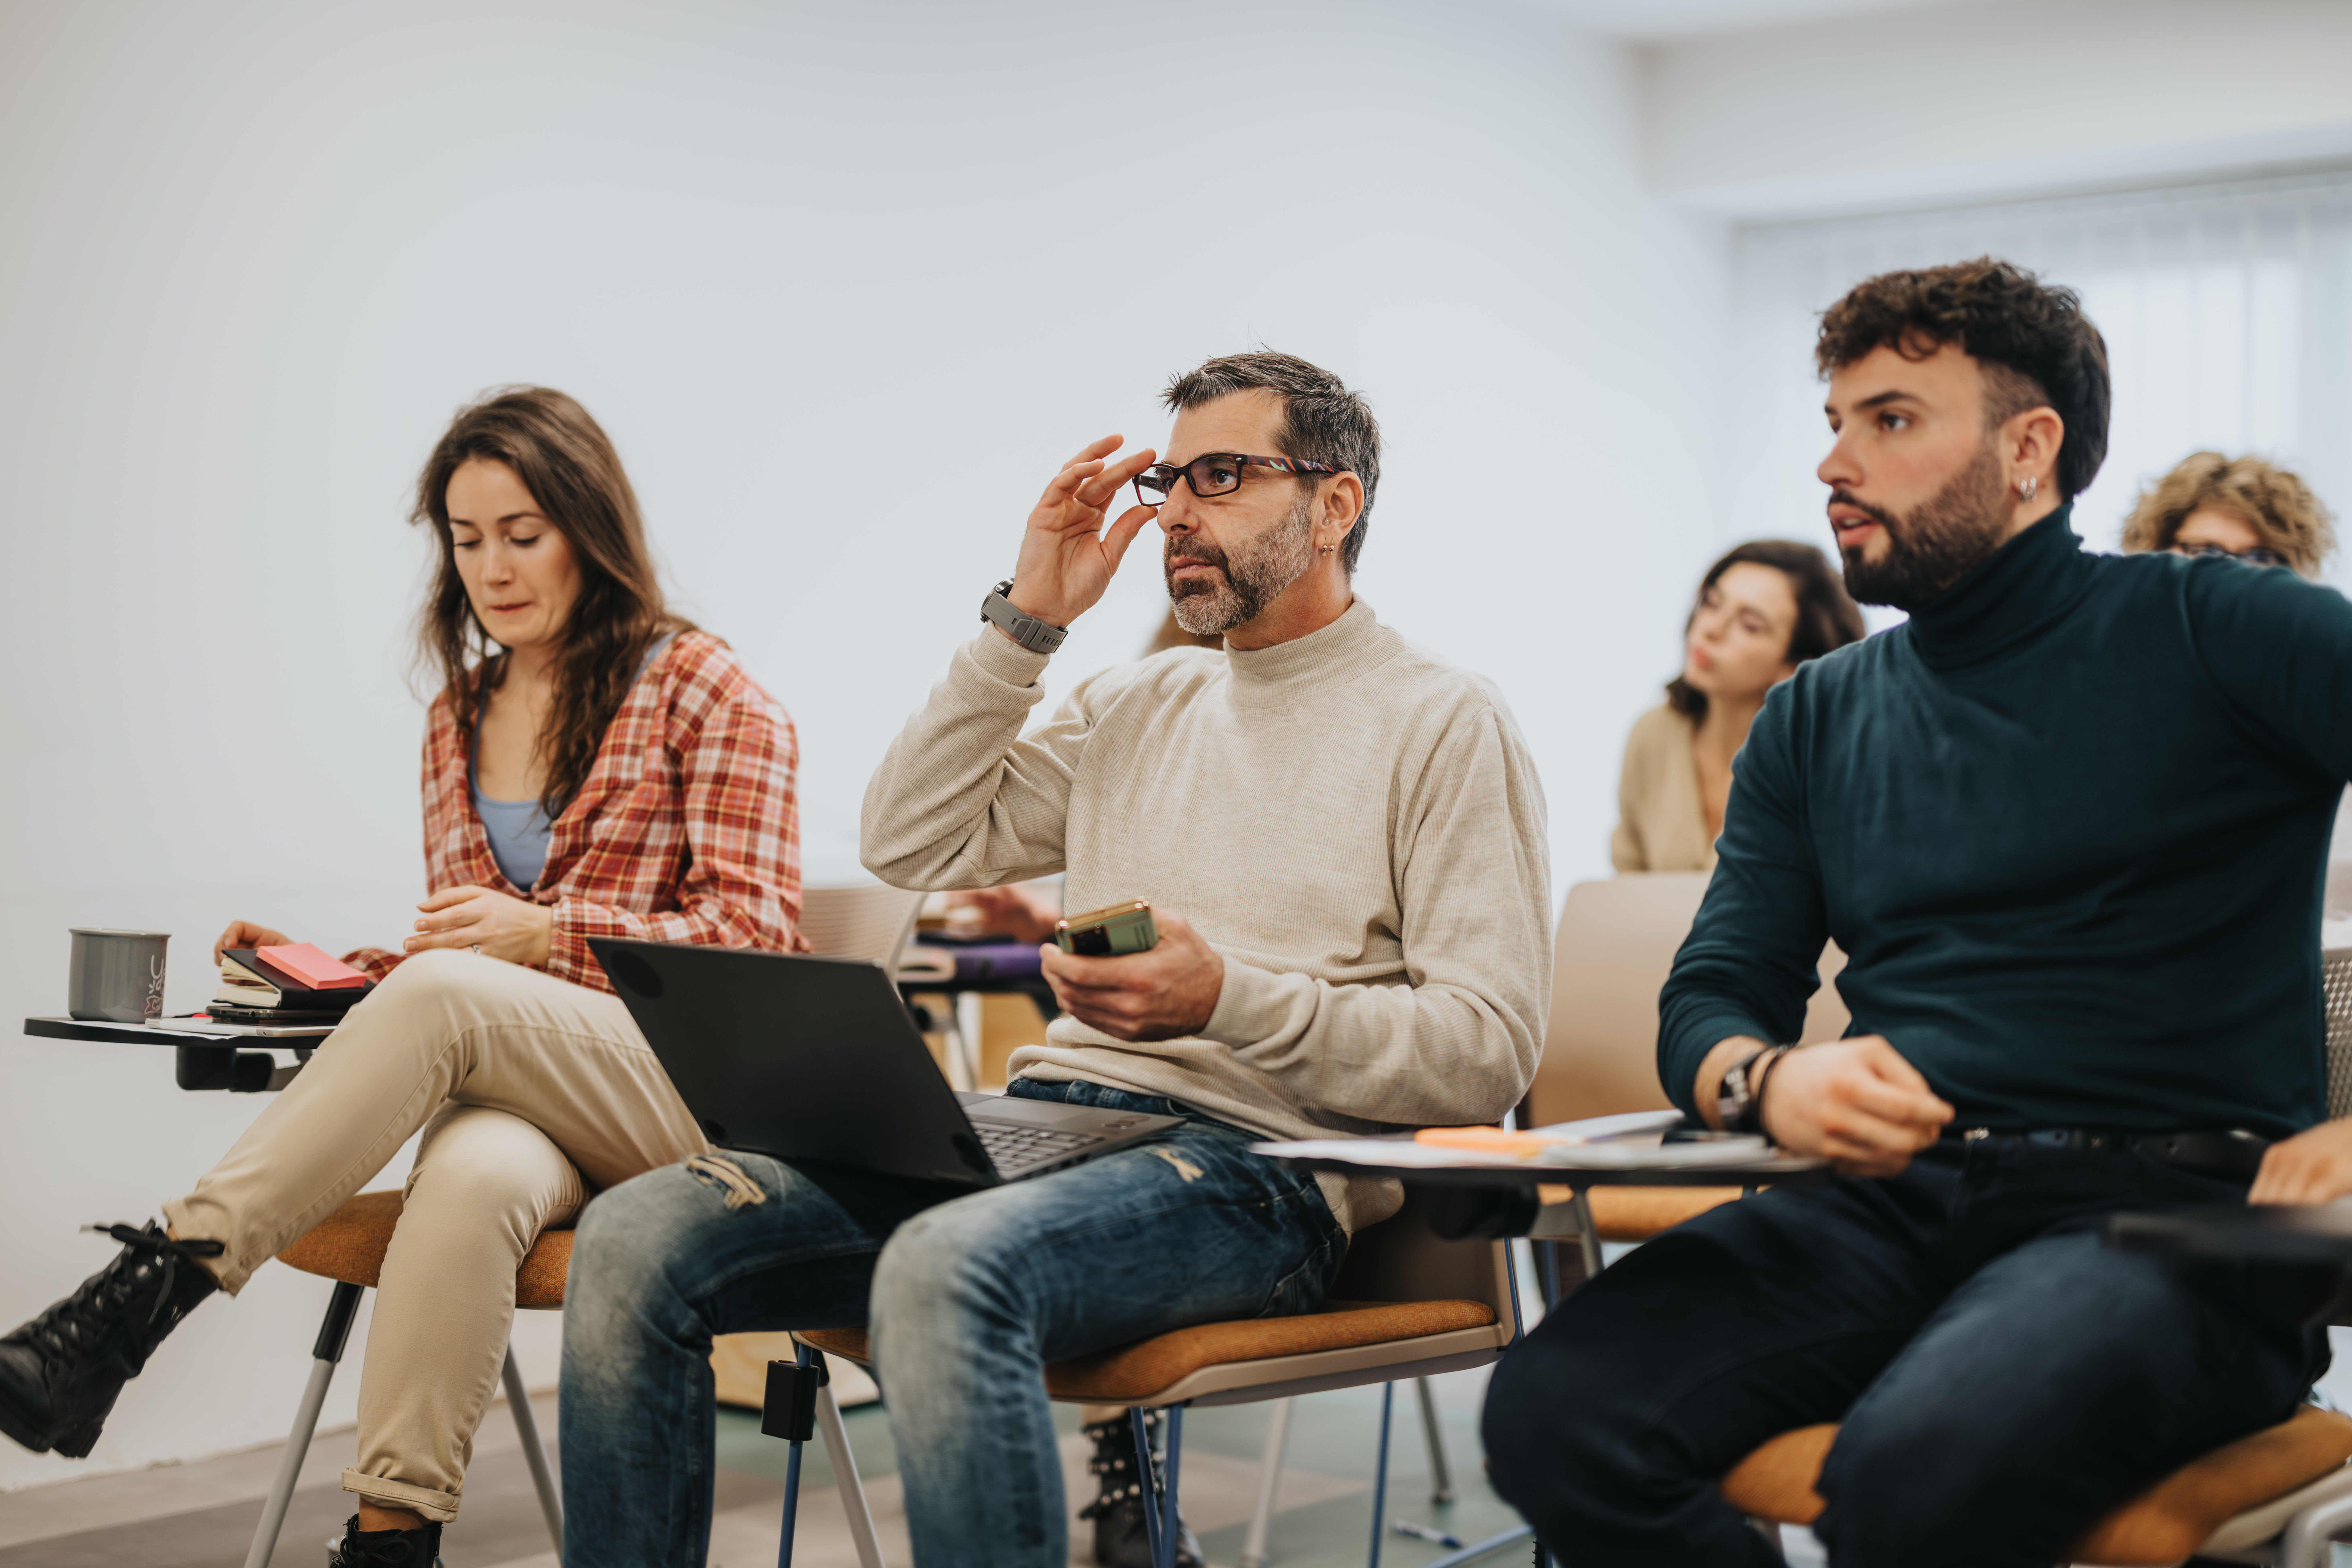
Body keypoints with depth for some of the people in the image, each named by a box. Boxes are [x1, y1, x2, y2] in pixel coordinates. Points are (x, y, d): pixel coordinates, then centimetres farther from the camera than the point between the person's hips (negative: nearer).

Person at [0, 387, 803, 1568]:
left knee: (444, 995, -34)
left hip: (693, 1091, -3)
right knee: (472, 1176, -37)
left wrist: (548, 932, -16)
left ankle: (148, 1288, -37)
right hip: (513, 1096, 4)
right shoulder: (458, 720, 19)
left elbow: (757, 933, -5)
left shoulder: (710, 694, 2)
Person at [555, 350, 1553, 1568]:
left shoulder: (1446, 726, 2)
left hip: (1257, 1161, -6)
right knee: (638, 1237, -14)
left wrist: (1228, 999, -20)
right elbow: (910, 844, 16)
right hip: (1038, 1117, 6)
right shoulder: (1131, 709, 23)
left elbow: (1490, 1052, -7)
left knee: (948, 1270, -39)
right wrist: (1023, 623, 11)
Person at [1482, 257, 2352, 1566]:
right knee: (1556, 1413, -22)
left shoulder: (2202, 631, 2)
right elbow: (1710, 1002, 15)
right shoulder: (1815, 721, 19)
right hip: (1893, 1203, 5)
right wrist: (1769, 1083, -11)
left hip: (2168, 1210, -4)